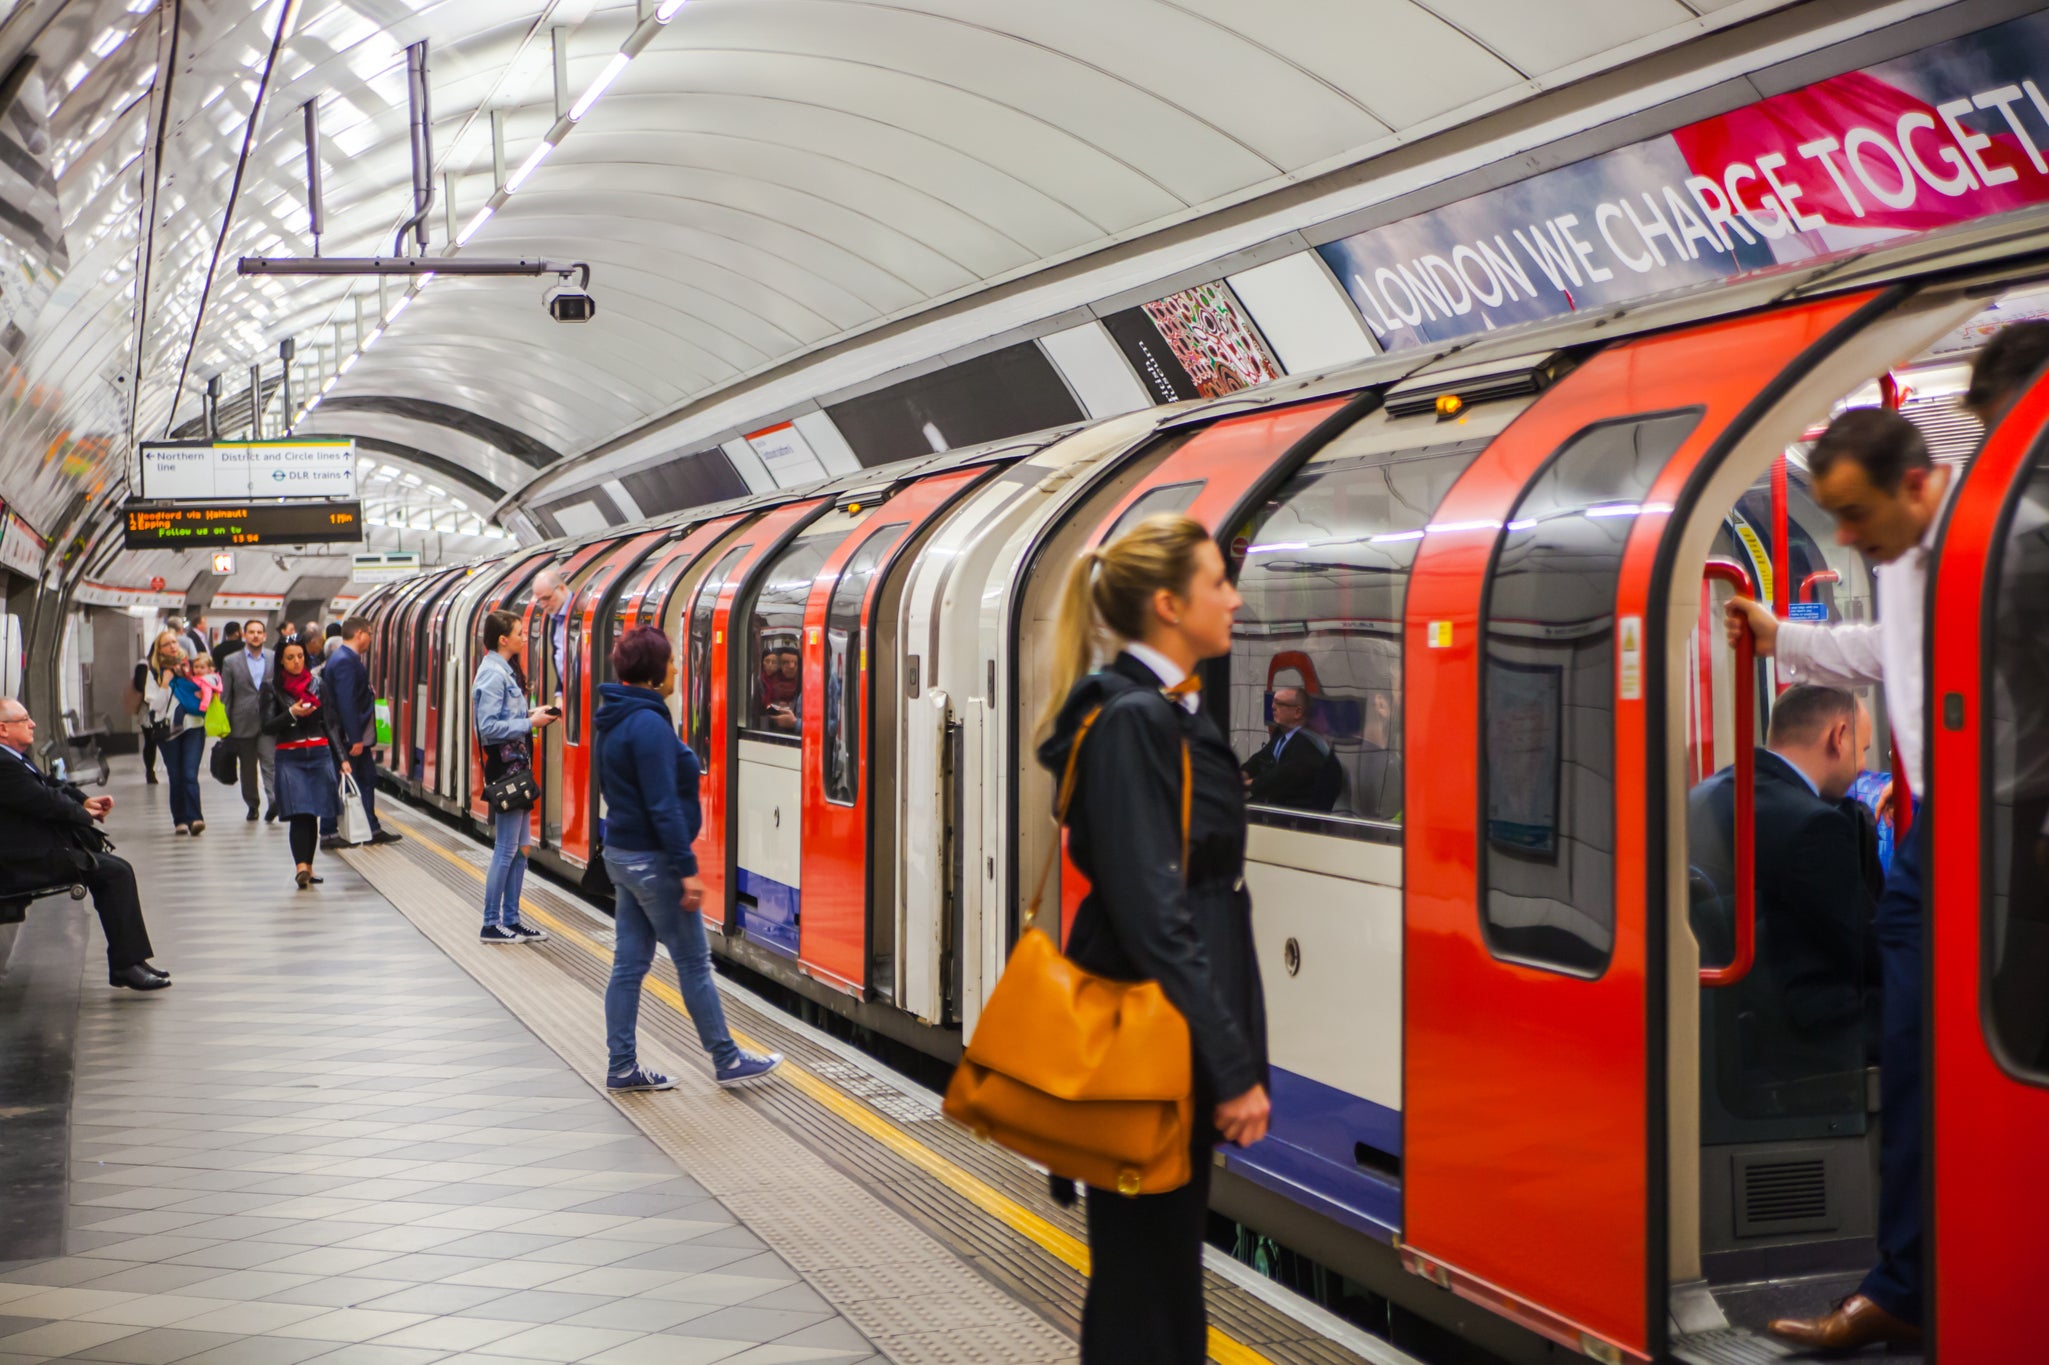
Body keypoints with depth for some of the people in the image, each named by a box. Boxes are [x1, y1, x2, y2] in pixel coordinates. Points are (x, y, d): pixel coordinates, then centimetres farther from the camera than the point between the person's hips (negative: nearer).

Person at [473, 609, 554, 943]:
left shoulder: (506, 671, 14)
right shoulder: (493, 674, -16)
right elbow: (489, 727, -22)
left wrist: (530, 715, 3)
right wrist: (530, 723, -18)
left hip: (516, 767, 10)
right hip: (504, 769, -10)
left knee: (520, 848, 12)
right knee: (506, 849, -4)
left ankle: (511, 921, 19)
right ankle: (491, 925, 3)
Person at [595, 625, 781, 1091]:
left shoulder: (615, 719, 9)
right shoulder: (649, 724, -21)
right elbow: (663, 805, -23)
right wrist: (687, 868, -21)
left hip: (622, 854, 9)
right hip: (653, 860, -9)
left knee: (629, 962, 11)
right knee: (694, 962, 2)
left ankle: (621, 1066, 14)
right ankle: (727, 1061, 11)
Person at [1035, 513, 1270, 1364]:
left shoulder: (1172, 714, 11)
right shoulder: (1131, 721, -18)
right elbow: (1152, 918, -23)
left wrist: (1233, 1055, 16)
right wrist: (1235, 1069, -21)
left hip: (1180, 1037, 10)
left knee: (1167, 1258, 17)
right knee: (1144, 1275, 0)